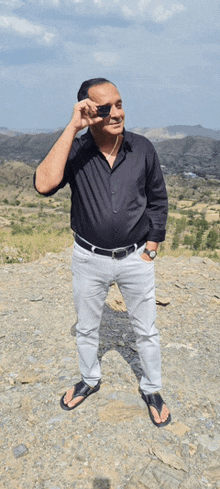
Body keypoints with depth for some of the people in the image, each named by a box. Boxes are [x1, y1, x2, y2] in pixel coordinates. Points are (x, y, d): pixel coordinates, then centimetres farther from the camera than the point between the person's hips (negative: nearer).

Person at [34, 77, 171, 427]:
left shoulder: (143, 149, -8)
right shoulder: (75, 151, -12)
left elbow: (158, 199, 2)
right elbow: (44, 184, -32)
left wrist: (151, 247, -2)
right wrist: (72, 128, -30)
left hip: (136, 257, 0)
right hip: (89, 259, 0)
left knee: (146, 330, 15)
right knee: (86, 329, 20)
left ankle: (151, 389, 41)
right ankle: (90, 380, 48)